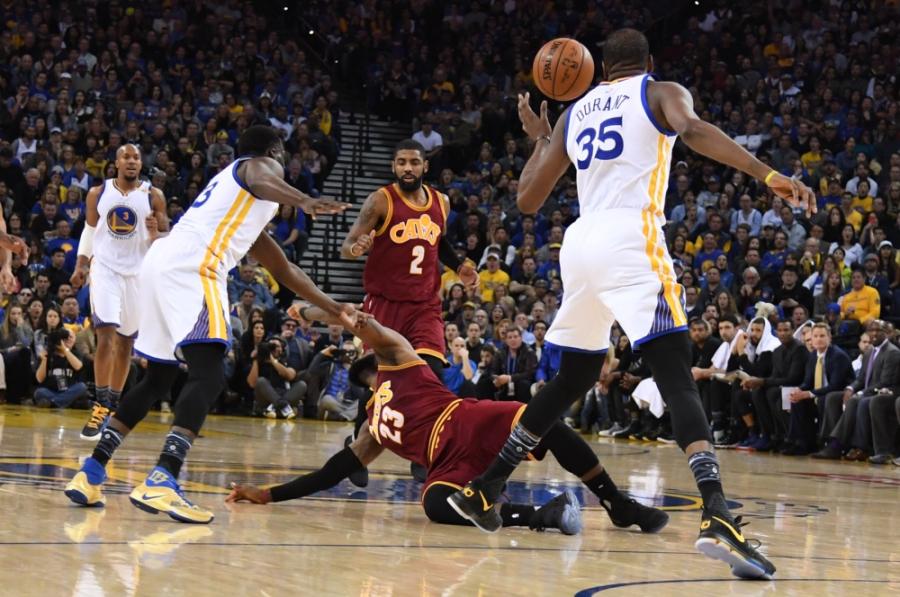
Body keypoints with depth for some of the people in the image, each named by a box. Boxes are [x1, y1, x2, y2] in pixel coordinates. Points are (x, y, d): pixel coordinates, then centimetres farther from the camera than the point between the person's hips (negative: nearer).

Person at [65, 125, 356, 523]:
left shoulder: (231, 179, 37)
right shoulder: (262, 164, 11)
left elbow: (283, 269, 43)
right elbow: (263, 183, -19)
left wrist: (332, 307, 46)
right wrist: (303, 201, -40)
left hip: (161, 262, 10)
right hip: (190, 268, -10)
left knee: (159, 379, 20)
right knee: (209, 375, -17)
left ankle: (91, 474, 19)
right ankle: (162, 481, -33)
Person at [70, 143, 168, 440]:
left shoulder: (154, 196, -1)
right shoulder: (98, 193, 3)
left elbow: (166, 239, 2)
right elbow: (89, 231, 12)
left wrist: (155, 233, -20)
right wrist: (80, 264, 3)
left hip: (139, 272, 1)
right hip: (105, 268, -1)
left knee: (126, 341, 7)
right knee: (106, 335, -15)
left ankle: (112, 407, 16)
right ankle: (100, 406, -17)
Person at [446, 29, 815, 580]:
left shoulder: (574, 113, 24)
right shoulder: (662, 93, 11)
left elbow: (528, 199, 23)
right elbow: (692, 129, -14)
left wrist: (539, 138, 39)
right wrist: (768, 174, -23)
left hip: (581, 244, 6)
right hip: (631, 238, -6)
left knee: (573, 379, 23)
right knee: (678, 379, -14)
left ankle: (481, 490, 29)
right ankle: (718, 519, -31)